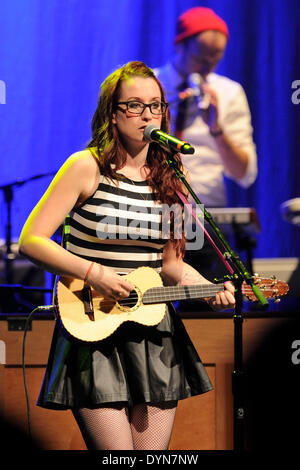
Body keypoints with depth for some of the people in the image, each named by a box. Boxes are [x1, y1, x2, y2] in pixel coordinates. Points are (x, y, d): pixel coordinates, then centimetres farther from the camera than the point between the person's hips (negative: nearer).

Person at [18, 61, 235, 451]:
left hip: (154, 331, 5)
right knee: (116, 454, -11)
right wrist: (93, 273, -18)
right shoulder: (87, 167, -6)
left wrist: (209, 289, -3)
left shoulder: (169, 179, 9)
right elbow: (31, 241, -8)